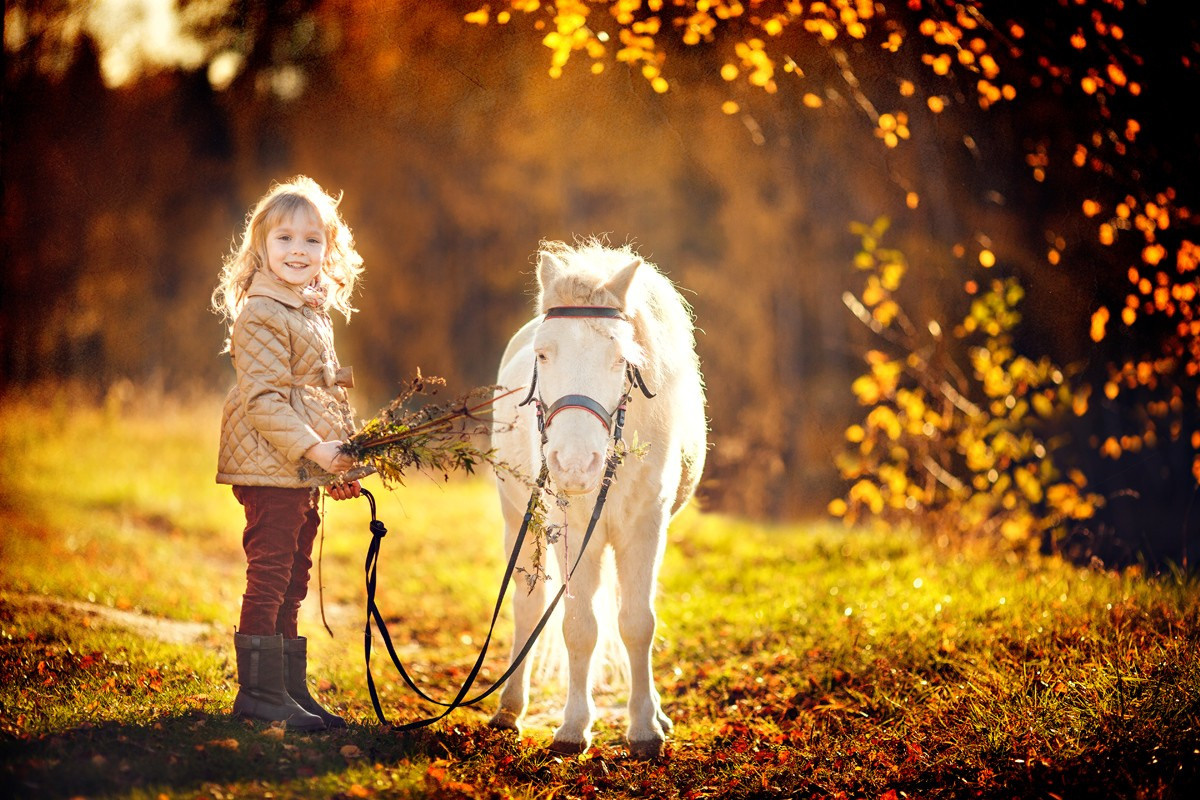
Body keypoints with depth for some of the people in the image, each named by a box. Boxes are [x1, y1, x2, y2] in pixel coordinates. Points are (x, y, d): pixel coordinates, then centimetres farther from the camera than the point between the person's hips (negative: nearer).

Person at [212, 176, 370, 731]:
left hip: (304, 473, 9)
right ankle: (259, 692, -2)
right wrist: (314, 449, -24)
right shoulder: (261, 316, -12)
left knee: (292, 581, 13)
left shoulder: (315, 313, 17)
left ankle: (289, 690, 19)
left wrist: (340, 465, 22)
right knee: (269, 573, -7)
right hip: (269, 467, -9)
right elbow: (263, 399, -19)